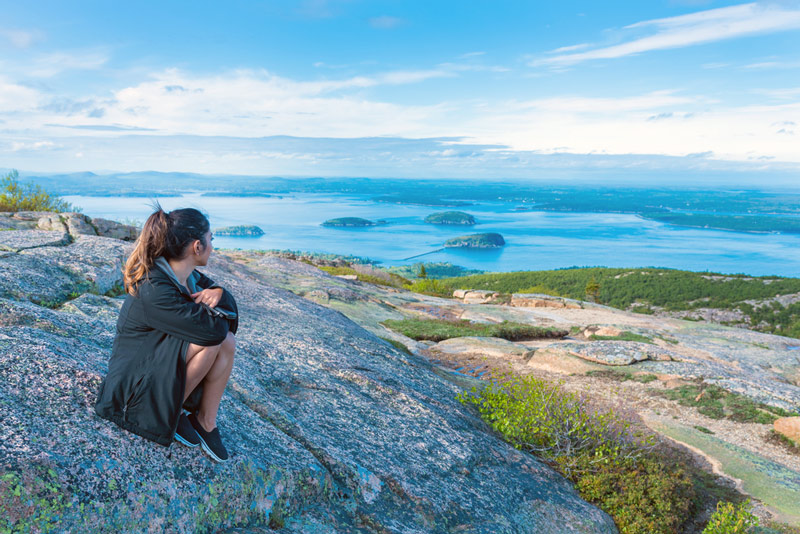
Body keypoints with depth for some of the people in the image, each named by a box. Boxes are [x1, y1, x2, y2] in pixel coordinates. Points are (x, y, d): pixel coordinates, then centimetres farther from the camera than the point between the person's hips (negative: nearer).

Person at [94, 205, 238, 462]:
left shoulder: (190, 277, -4)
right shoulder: (154, 291, -31)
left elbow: (231, 305, 4)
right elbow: (212, 329, -32)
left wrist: (218, 293, -19)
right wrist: (212, 309, -10)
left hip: (163, 361, 8)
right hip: (133, 381, -8)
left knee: (227, 342, -13)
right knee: (210, 340, -26)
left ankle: (206, 422, -3)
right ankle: (171, 413, -6)